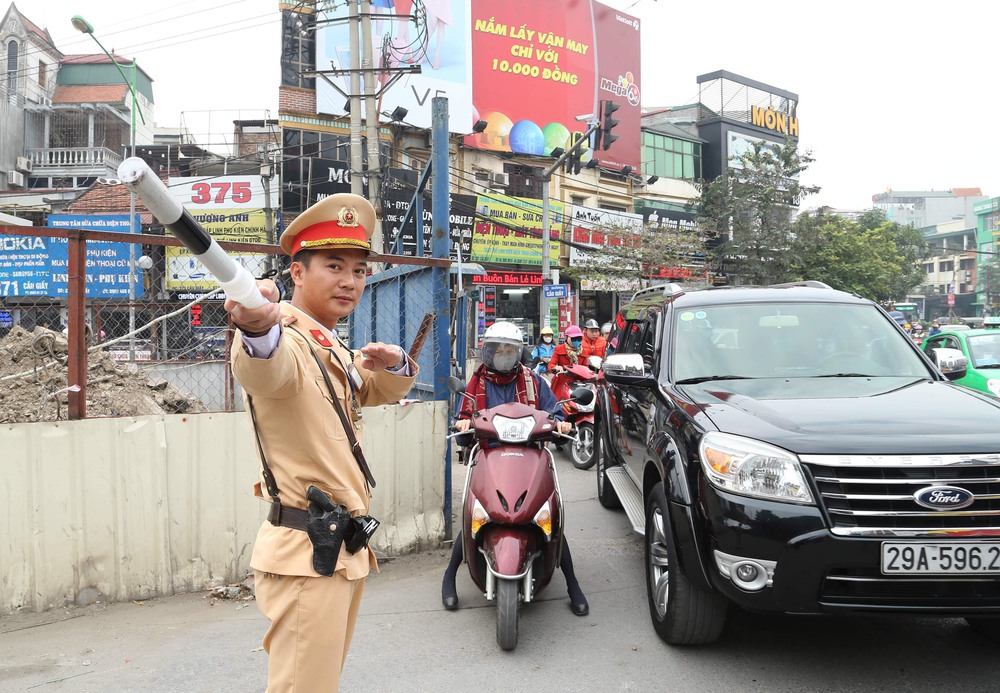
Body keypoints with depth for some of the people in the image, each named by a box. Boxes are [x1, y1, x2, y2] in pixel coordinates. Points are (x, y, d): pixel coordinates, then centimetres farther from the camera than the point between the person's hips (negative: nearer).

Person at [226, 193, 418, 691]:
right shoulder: (290, 341, -17)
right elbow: (265, 370, -40)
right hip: (305, 555, -9)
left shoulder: (334, 351, 12)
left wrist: (393, 363, 1)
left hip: (346, 550, 10)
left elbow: (378, 390, 25)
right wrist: (257, 329, -65)